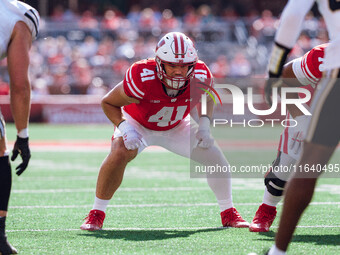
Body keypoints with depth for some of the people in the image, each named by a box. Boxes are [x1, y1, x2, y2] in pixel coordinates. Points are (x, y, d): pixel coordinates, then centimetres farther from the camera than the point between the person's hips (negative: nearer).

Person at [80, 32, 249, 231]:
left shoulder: (200, 78, -28)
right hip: (138, 123, -3)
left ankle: (229, 214, 15)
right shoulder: (142, 78, -39)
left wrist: (204, 124, -14)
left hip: (176, 127, 4)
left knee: (215, 156, -7)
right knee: (120, 153, -31)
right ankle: (96, 214, -15)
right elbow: (109, 103, -22)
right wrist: (125, 129, -35)